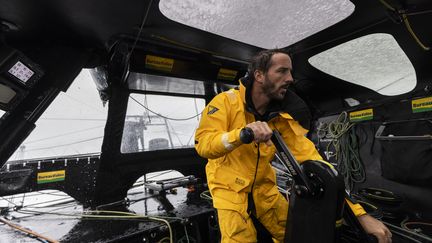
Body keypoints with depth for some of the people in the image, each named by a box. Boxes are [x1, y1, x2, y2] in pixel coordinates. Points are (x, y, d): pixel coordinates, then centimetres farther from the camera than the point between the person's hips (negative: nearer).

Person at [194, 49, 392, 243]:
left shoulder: (281, 118, -9)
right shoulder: (226, 101, -19)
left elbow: (311, 159, -14)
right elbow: (203, 144, -28)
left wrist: (360, 213, -17)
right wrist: (242, 133, -47)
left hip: (263, 186, 4)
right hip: (229, 186, -3)